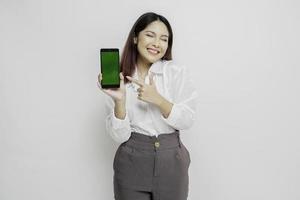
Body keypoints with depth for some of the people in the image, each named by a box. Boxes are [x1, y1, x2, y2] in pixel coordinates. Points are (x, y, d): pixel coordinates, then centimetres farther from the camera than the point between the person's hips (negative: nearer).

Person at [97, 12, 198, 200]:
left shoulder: (178, 72, -4)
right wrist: (119, 100, -23)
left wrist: (158, 100, -20)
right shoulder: (119, 79, -3)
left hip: (171, 161, 0)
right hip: (132, 163, 0)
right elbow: (120, 135, -8)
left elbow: (188, 120, -7)